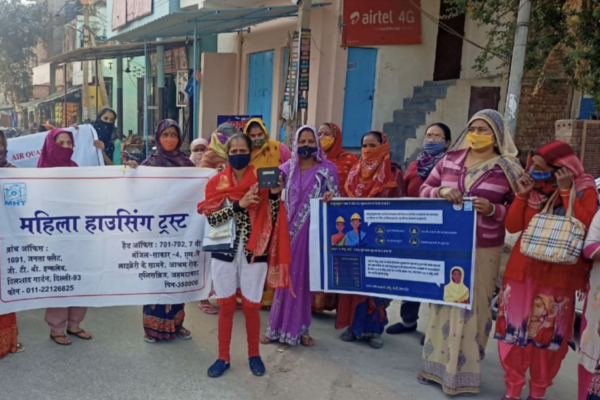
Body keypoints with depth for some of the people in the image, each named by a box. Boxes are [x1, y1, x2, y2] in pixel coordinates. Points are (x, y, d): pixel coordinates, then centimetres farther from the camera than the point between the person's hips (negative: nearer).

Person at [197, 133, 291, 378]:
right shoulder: (217, 182, 0)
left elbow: (271, 219, -5)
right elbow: (211, 218, -10)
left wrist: (275, 194, -20)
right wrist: (239, 204, -22)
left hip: (254, 252, 0)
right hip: (225, 252, 1)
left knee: (251, 306, 8)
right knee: (226, 305, 10)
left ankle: (254, 355, 29)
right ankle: (223, 357, 26)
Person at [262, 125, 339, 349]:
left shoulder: (327, 169, 0)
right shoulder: (288, 168, 7)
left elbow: (336, 198, -2)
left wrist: (331, 196, -24)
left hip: (311, 231, -1)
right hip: (289, 229, 2)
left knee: (305, 278, 7)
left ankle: (300, 328, 22)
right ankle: (279, 327, 18)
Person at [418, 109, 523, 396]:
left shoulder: (508, 168, -2)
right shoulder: (450, 160, 7)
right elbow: (424, 190, 10)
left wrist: (493, 210, -19)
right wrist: (441, 192, -11)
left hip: (483, 250, -3)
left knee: (473, 306, 4)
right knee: (443, 301, 11)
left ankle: (464, 371, 18)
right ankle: (437, 363, 26)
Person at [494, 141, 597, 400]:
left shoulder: (584, 190, -6)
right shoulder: (533, 187, 4)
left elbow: (582, 227, -21)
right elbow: (513, 226, 2)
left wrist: (565, 192, -20)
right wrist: (522, 195, -8)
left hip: (558, 273, -3)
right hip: (523, 268, 3)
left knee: (548, 334, 5)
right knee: (514, 329, 6)